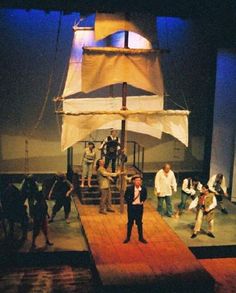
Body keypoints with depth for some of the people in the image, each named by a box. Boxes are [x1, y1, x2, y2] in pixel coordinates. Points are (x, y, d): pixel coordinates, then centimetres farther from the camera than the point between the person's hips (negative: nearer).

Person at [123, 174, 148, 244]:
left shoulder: (143, 189, -7)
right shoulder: (129, 188, -13)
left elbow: (145, 197, 11)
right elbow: (126, 197, 0)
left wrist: (142, 201, -4)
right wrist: (130, 202, -9)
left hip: (139, 207, 2)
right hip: (131, 207, -1)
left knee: (139, 222, 11)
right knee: (130, 222, 10)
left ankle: (141, 237, 23)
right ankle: (128, 237, 23)